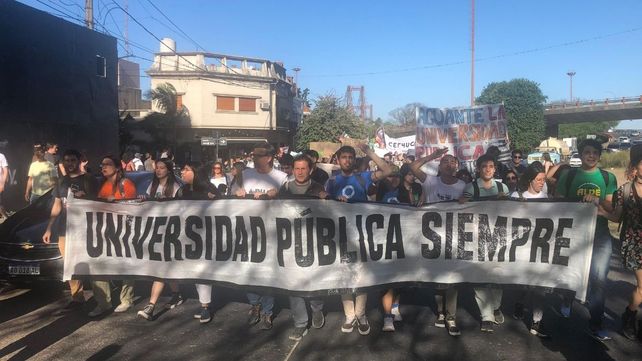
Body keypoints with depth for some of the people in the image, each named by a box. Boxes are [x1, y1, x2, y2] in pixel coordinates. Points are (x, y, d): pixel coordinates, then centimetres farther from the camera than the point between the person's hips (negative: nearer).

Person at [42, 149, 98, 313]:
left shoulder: (88, 179, -1)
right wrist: (49, 229, 18)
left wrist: (84, 197, -24)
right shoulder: (62, 181, 18)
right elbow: (56, 207, 22)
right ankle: (77, 298, 14)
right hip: (64, 230, 6)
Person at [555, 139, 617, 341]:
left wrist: (599, 201, -18)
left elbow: (612, 207, 2)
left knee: (598, 277, -5)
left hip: (600, 233, 0)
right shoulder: (568, 176, 1)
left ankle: (595, 323, 6)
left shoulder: (608, 178, 5)